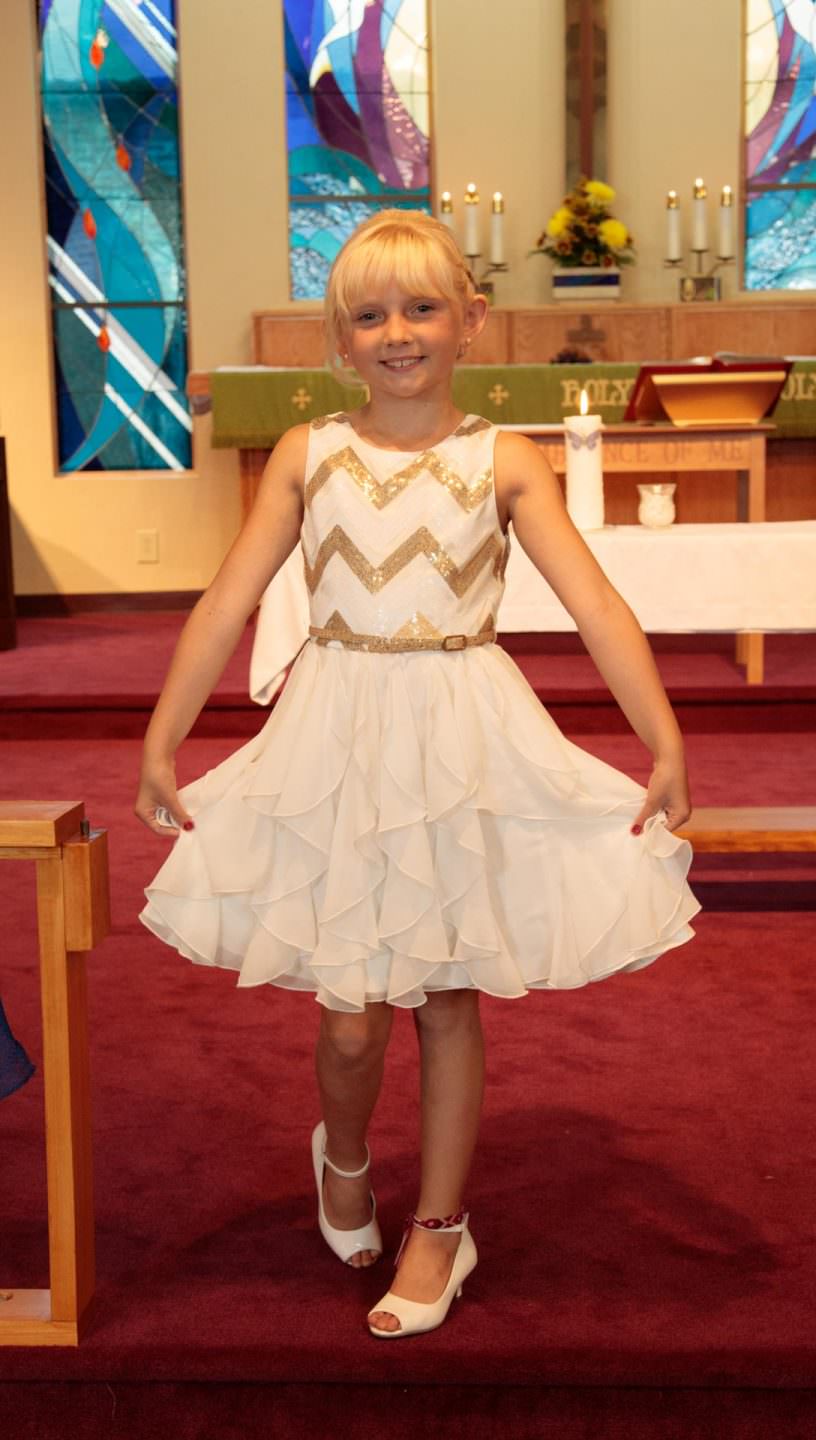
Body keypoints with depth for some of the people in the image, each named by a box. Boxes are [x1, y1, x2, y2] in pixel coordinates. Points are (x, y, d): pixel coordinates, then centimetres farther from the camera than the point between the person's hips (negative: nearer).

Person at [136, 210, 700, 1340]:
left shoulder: (503, 462, -1)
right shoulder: (306, 455, 2)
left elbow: (595, 604, -7)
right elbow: (227, 605, 2)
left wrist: (666, 744, -15)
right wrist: (160, 746, 1)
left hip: (465, 741, 0)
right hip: (339, 740, 1)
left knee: (451, 999, 10)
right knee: (352, 1019, 1)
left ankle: (438, 1228, 28)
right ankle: (345, 1160, 36)